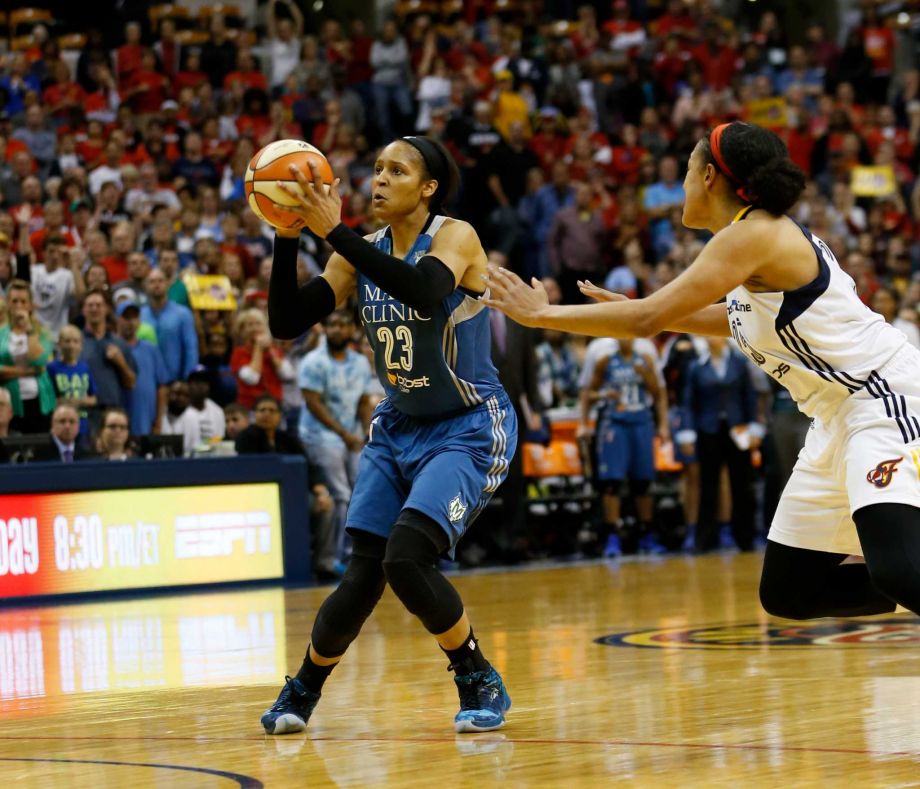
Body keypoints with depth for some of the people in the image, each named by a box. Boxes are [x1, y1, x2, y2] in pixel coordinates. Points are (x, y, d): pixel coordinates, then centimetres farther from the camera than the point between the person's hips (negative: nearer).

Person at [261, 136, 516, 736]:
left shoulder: (455, 237, -15)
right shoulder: (361, 255, 2)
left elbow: (425, 290, -38)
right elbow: (286, 324, -4)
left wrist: (334, 231, -37)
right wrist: (287, 237, -17)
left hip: (469, 431, -5)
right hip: (399, 429, 5)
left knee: (406, 558, -23)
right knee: (362, 578, -2)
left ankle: (481, 684, -2)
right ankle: (303, 690, 23)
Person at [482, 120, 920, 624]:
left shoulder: (755, 233, -17)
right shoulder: (761, 235, 11)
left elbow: (646, 320, -21)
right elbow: (741, 319, 33)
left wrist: (541, 314, -10)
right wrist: (643, 309, 28)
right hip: (839, 416, 10)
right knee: (786, 595, 10)